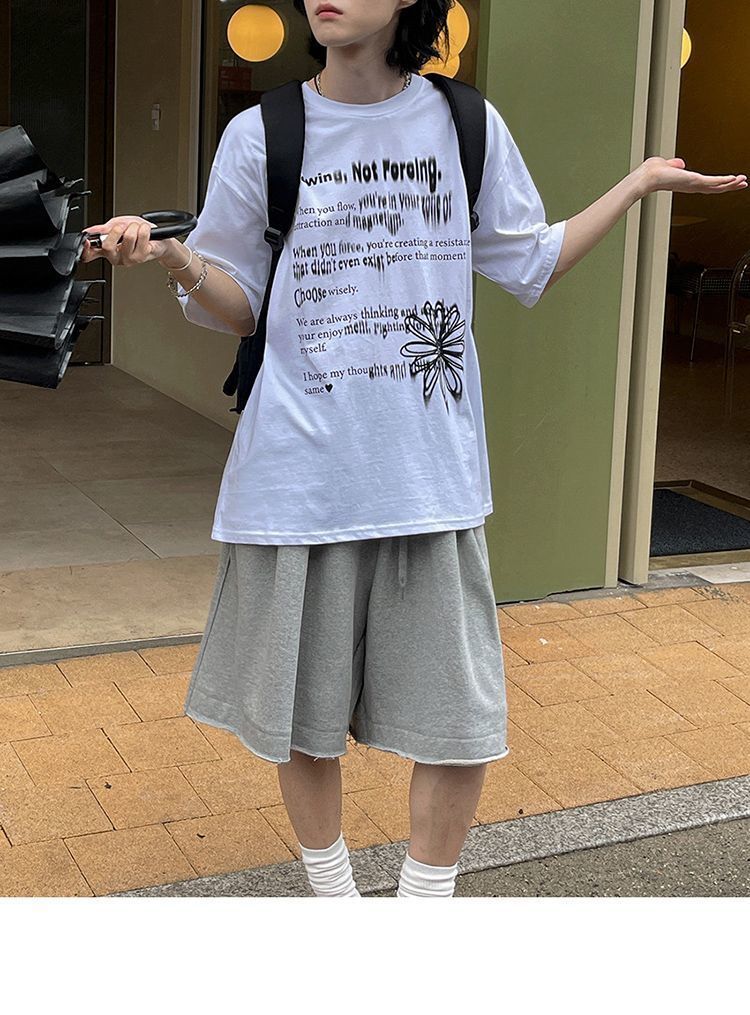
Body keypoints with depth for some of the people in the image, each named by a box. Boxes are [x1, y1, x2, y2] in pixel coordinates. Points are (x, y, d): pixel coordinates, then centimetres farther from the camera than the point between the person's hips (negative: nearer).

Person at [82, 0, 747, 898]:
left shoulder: (468, 126, 2)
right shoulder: (263, 135, -1)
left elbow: (530, 265, 13)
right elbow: (235, 304, 3)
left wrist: (642, 182, 9)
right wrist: (170, 256, -16)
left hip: (431, 476, 1)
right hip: (301, 476, -1)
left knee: (460, 722, 4)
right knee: (301, 711, 11)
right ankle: (334, 897, 34)